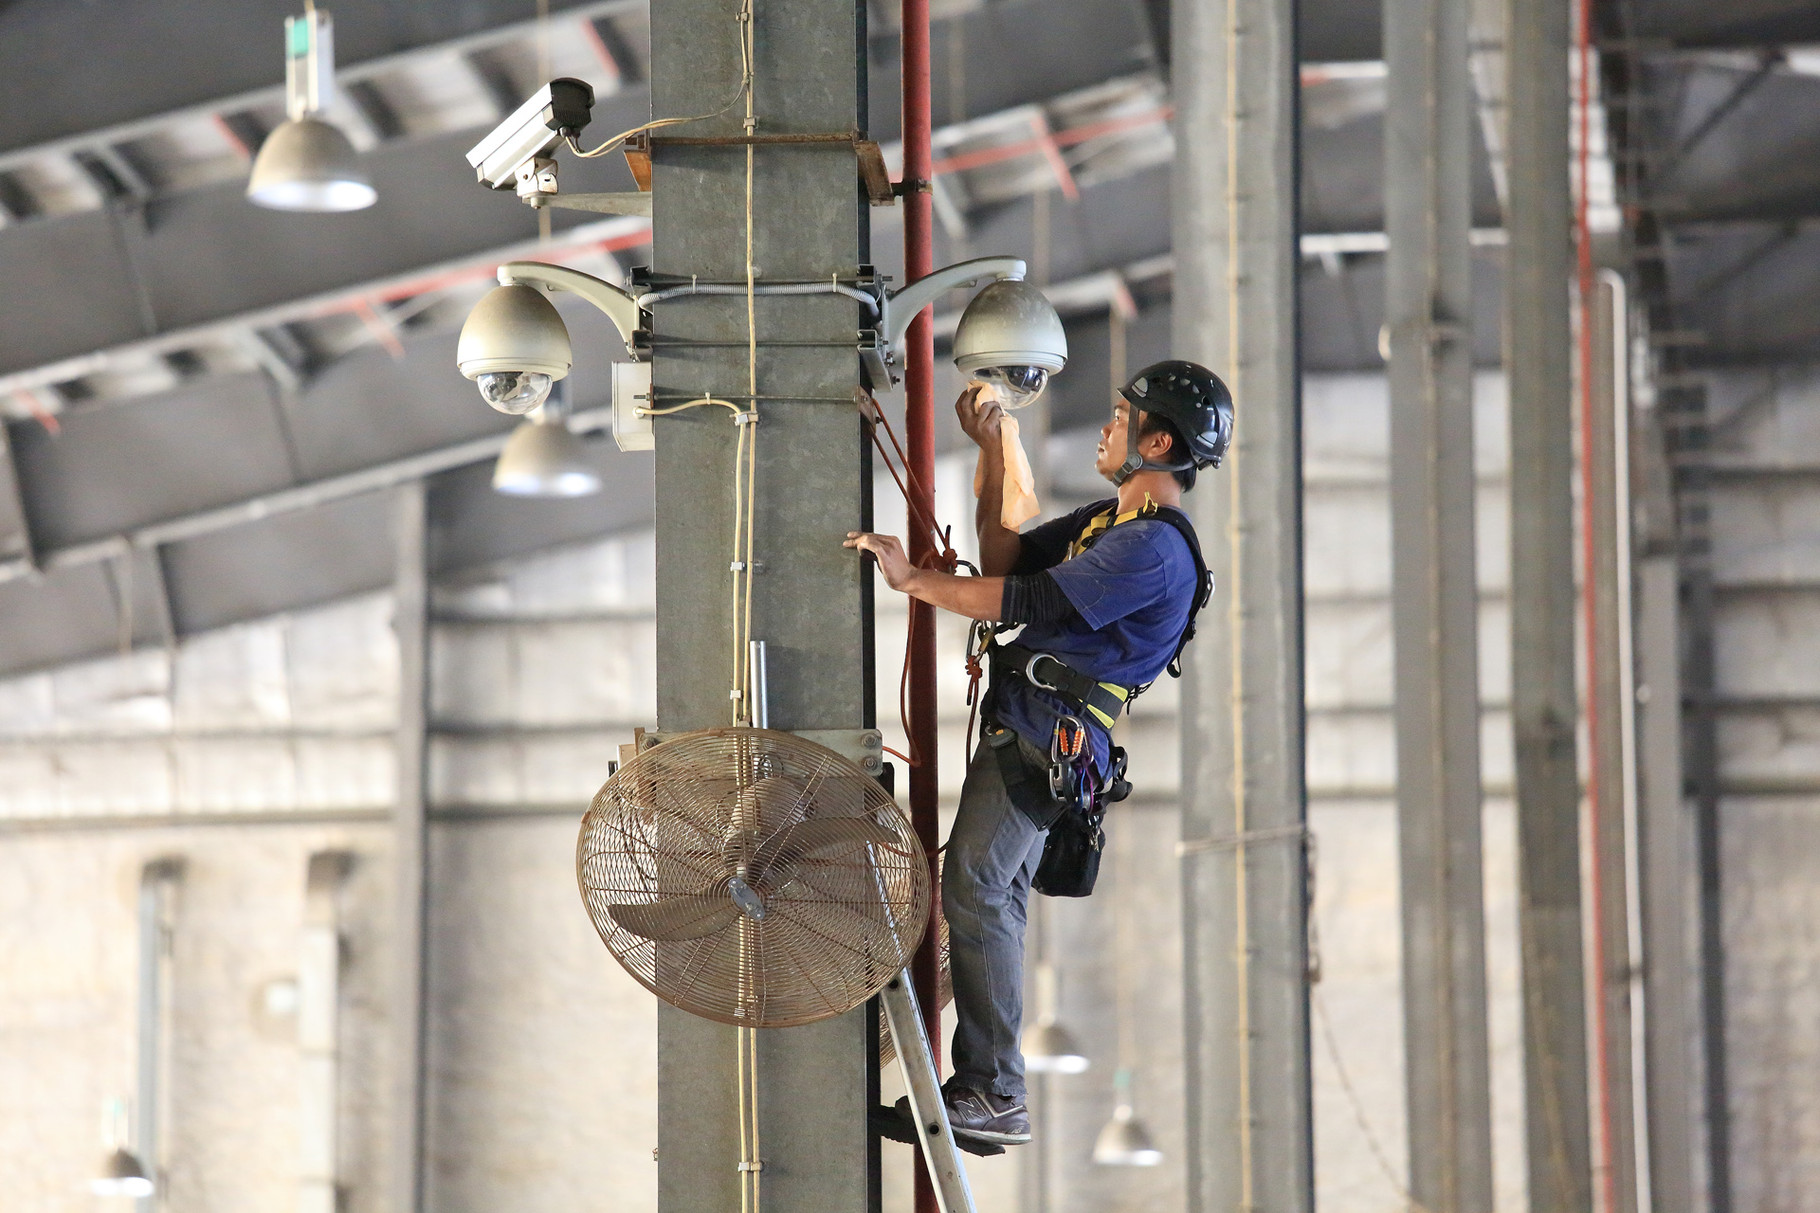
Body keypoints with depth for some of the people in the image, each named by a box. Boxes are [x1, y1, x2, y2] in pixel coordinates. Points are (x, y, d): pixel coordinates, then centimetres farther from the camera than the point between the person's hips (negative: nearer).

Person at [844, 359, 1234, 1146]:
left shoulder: (1154, 548, -16)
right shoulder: (1112, 520, 18)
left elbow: (1025, 601, -21)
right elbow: (1005, 561, 21)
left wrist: (914, 579, -16)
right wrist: (992, 453, 18)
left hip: (1042, 737, -11)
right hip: (1023, 729, 11)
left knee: (975, 890, -16)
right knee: (997, 899, 13)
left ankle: (996, 1095, -16)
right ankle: (987, 1085, 18)